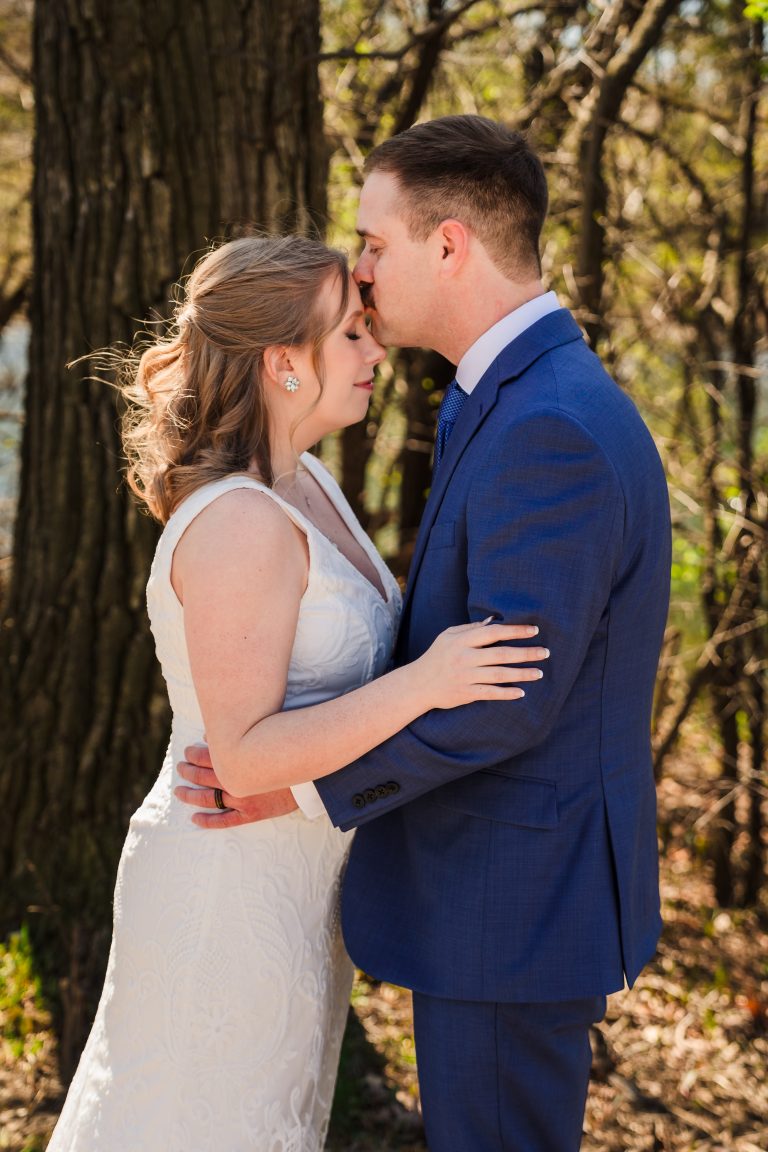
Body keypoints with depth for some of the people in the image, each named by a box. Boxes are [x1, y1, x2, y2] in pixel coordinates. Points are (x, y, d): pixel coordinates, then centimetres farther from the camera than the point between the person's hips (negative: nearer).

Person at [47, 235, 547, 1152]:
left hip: (292, 875, 9)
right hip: (230, 893, -9)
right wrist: (424, 684, -33)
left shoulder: (305, 483, 5)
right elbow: (245, 757, -27)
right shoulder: (240, 525, -26)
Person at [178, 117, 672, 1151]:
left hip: (513, 905, -10)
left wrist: (312, 783, -16)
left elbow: (509, 695, -26)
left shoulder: (552, 429, -25)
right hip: (518, 882, 10)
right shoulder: (530, 401, 10)